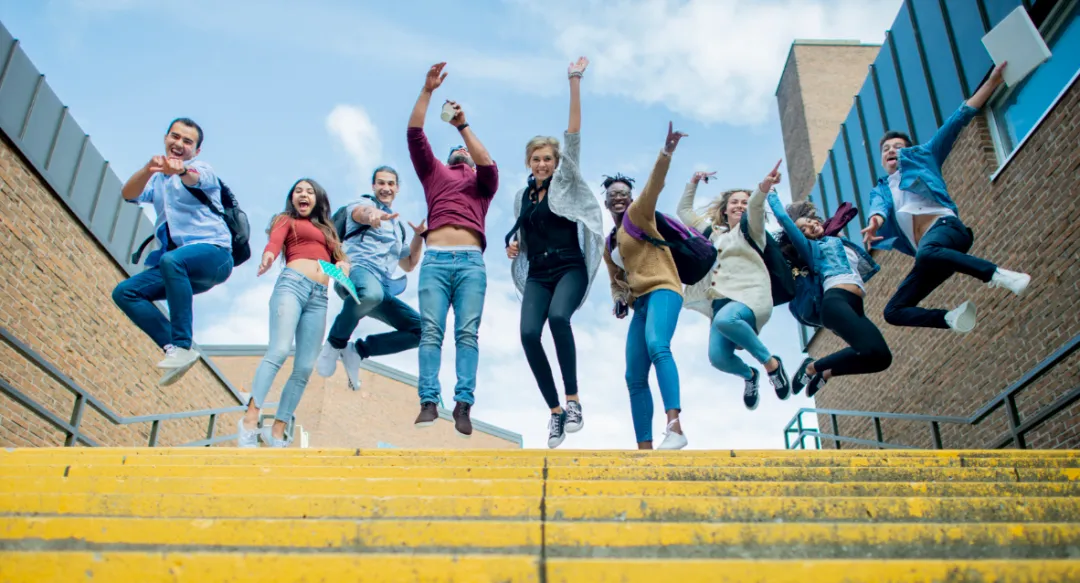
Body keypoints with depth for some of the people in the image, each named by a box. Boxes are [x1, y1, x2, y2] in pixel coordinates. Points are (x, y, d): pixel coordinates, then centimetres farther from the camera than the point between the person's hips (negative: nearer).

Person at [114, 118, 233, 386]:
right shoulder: (156, 179, 21)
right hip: (180, 266, 7)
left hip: (213, 253, -7)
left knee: (171, 260, -36)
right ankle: (174, 348, -16)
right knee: (125, 292, -8)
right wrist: (148, 169, -24)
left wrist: (182, 170, -48)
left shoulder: (203, 169, 5)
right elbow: (129, 194, -2)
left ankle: (183, 346, -35)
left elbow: (195, 178, -22)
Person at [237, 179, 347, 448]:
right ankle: (250, 421, -25)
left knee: (304, 368, -5)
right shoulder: (287, 220, 16)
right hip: (292, 284, -4)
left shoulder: (326, 230, 30)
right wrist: (268, 255, -28)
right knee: (279, 350, -24)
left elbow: (340, 257, 21)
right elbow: (274, 241, -5)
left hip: (319, 297, 5)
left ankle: (277, 431, -2)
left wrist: (344, 264, -4)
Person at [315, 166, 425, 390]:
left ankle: (358, 350, 0)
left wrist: (419, 236, 18)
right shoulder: (363, 203, 13)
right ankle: (335, 343, -17)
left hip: (383, 287, 7)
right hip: (357, 270, -6)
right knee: (371, 293, -43)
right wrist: (372, 214, -41)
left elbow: (408, 265, 35)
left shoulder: (398, 226, 32)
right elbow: (361, 212, -15)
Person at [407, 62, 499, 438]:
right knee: (431, 331, -11)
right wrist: (427, 91, 11)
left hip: (470, 261, -1)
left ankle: (463, 405, -16)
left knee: (468, 333, -10)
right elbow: (415, 134, 17)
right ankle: (428, 402, -15)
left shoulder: (483, 182, 25)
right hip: (435, 259, 1)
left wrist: (463, 125, -1)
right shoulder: (434, 173, 27)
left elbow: (488, 164, 2)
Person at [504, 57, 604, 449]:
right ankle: (555, 410, -5)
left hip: (570, 268, -4)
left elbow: (573, 134, -6)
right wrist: (514, 246, 2)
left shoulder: (566, 182, 4)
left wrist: (574, 82, -12)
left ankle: (573, 399, -22)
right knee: (528, 333, -19)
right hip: (537, 274, 4)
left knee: (558, 317, -33)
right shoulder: (523, 196, 15)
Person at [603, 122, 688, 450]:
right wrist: (619, 300, 8)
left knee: (657, 346, -36)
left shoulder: (638, 214, 5)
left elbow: (654, 185, -12)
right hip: (640, 302, 8)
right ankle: (644, 448, 4)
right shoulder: (609, 244, 23)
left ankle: (675, 427, -48)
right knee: (635, 379, 2)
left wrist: (666, 152, -28)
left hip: (662, 290, -8)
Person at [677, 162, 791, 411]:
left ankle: (771, 362, -19)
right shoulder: (713, 231, 26)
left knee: (725, 320, -40)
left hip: (751, 295, -5)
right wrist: (693, 182, 23)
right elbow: (684, 211, 35)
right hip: (721, 302, 5)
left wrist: (764, 186, -32)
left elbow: (755, 206, -12)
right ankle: (749, 376, 18)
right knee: (718, 357, -19)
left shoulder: (750, 229, 11)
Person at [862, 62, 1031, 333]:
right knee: (894, 311, -8)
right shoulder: (881, 189, 28)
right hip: (928, 249, 5)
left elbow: (956, 122, 17)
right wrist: (875, 222, -23)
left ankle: (1000, 275, -36)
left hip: (944, 226, -5)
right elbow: (879, 206, 2)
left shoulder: (920, 158, 23)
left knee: (926, 254, -41)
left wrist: (991, 82, 10)